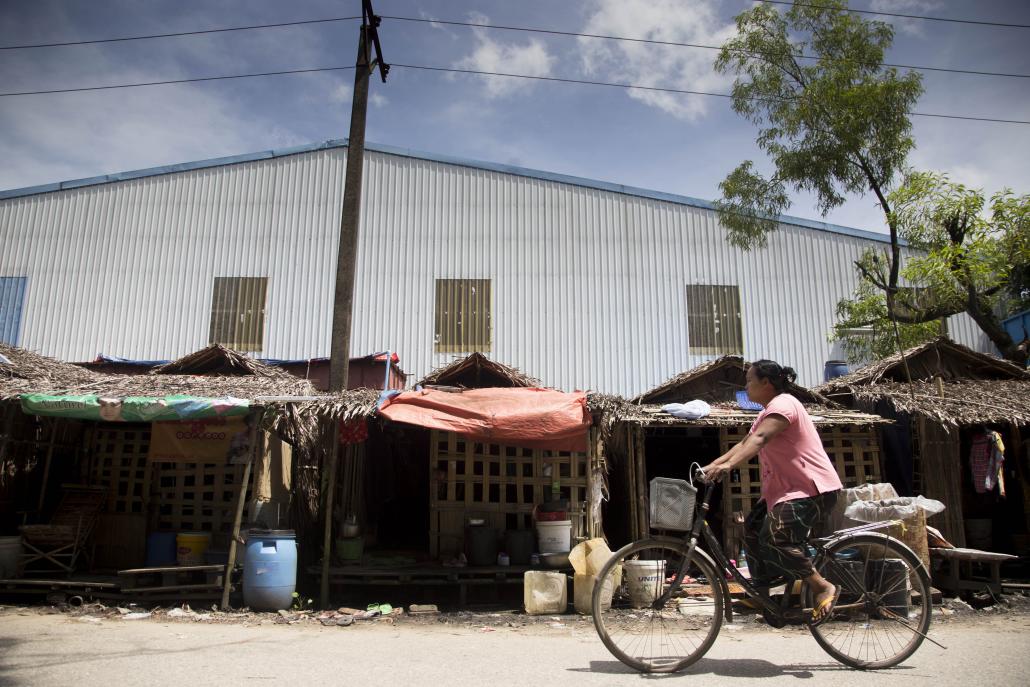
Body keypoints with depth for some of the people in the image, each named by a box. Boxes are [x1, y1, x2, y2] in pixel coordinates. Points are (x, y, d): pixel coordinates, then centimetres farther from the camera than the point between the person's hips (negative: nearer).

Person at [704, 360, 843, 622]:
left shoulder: (783, 404, -15)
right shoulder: (768, 412, 19)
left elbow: (759, 439, -32)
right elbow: (744, 444, 15)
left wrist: (728, 465, -44)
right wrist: (712, 465, 5)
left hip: (813, 489, -11)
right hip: (786, 487, 11)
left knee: (774, 539, -24)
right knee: (752, 528, 10)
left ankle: (823, 586, -10)